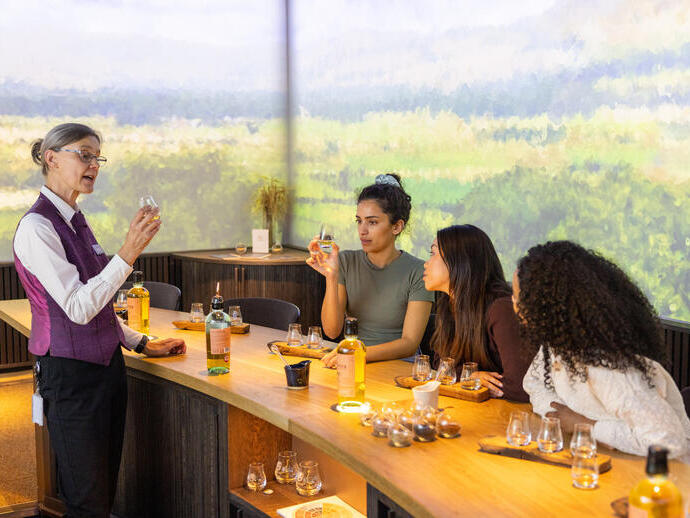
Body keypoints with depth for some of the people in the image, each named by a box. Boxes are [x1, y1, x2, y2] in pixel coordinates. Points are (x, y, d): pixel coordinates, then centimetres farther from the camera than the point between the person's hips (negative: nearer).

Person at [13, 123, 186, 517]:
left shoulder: (77, 223, 11)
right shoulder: (36, 228, -16)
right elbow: (79, 307, -23)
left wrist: (142, 343, 15)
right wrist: (128, 254, -27)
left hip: (108, 365, 8)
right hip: (71, 376, -8)